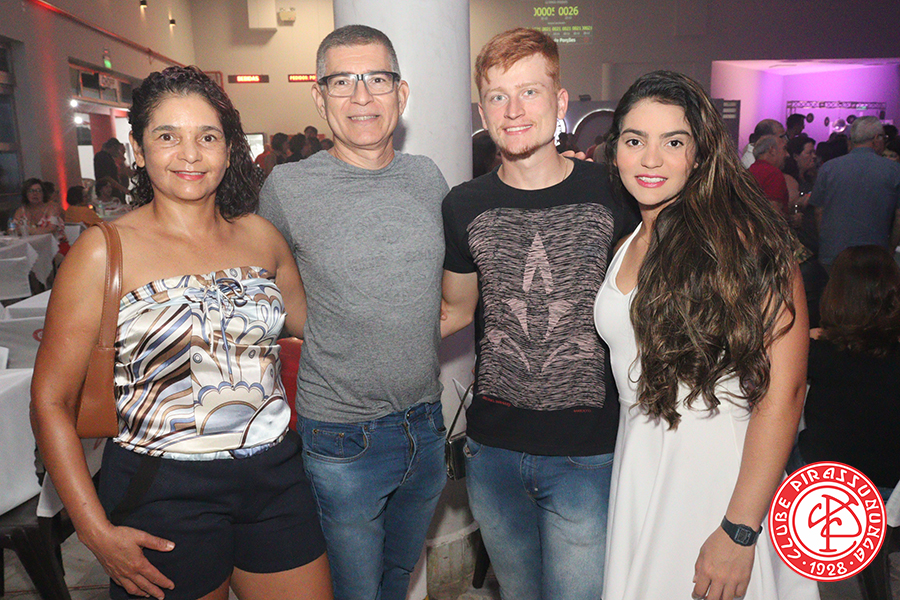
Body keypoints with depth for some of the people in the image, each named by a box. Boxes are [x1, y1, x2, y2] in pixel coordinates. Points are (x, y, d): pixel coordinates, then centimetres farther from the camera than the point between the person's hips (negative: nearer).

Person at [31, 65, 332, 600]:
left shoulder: (262, 236, 3)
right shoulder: (105, 252, -8)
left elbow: (314, 327, 19)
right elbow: (51, 401, -6)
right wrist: (97, 532, -10)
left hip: (276, 478, 4)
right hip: (164, 492, -3)